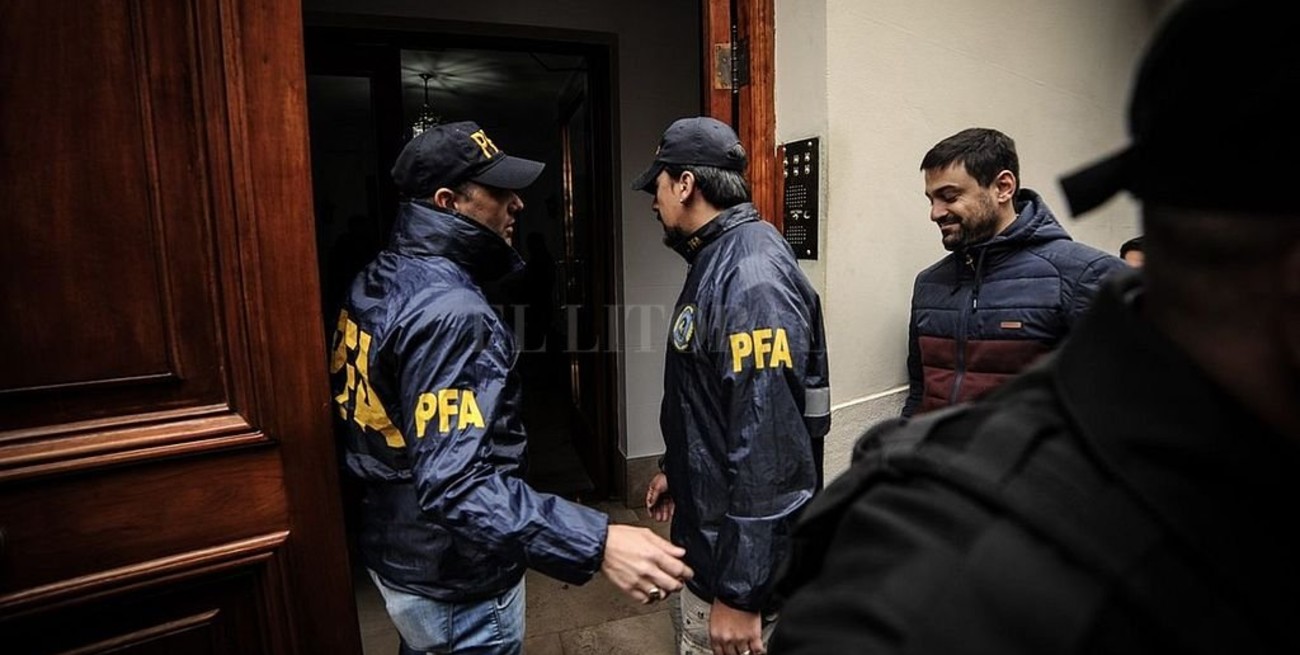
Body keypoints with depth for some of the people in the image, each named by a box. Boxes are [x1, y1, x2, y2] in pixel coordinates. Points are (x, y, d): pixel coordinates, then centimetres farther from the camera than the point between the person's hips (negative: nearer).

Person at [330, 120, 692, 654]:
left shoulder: (377, 280, 1)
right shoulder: (449, 312, -29)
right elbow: (454, 487, -36)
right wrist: (597, 544, -44)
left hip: (395, 549, 9)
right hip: (454, 581, -9)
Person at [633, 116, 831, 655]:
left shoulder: (753, 281, -26)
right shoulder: (714, 262, 7)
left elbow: (769, 447, -30)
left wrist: (740, 594, -25)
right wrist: (676, 470, 24)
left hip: (736, 555, -10)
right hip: (704, 529, 10)